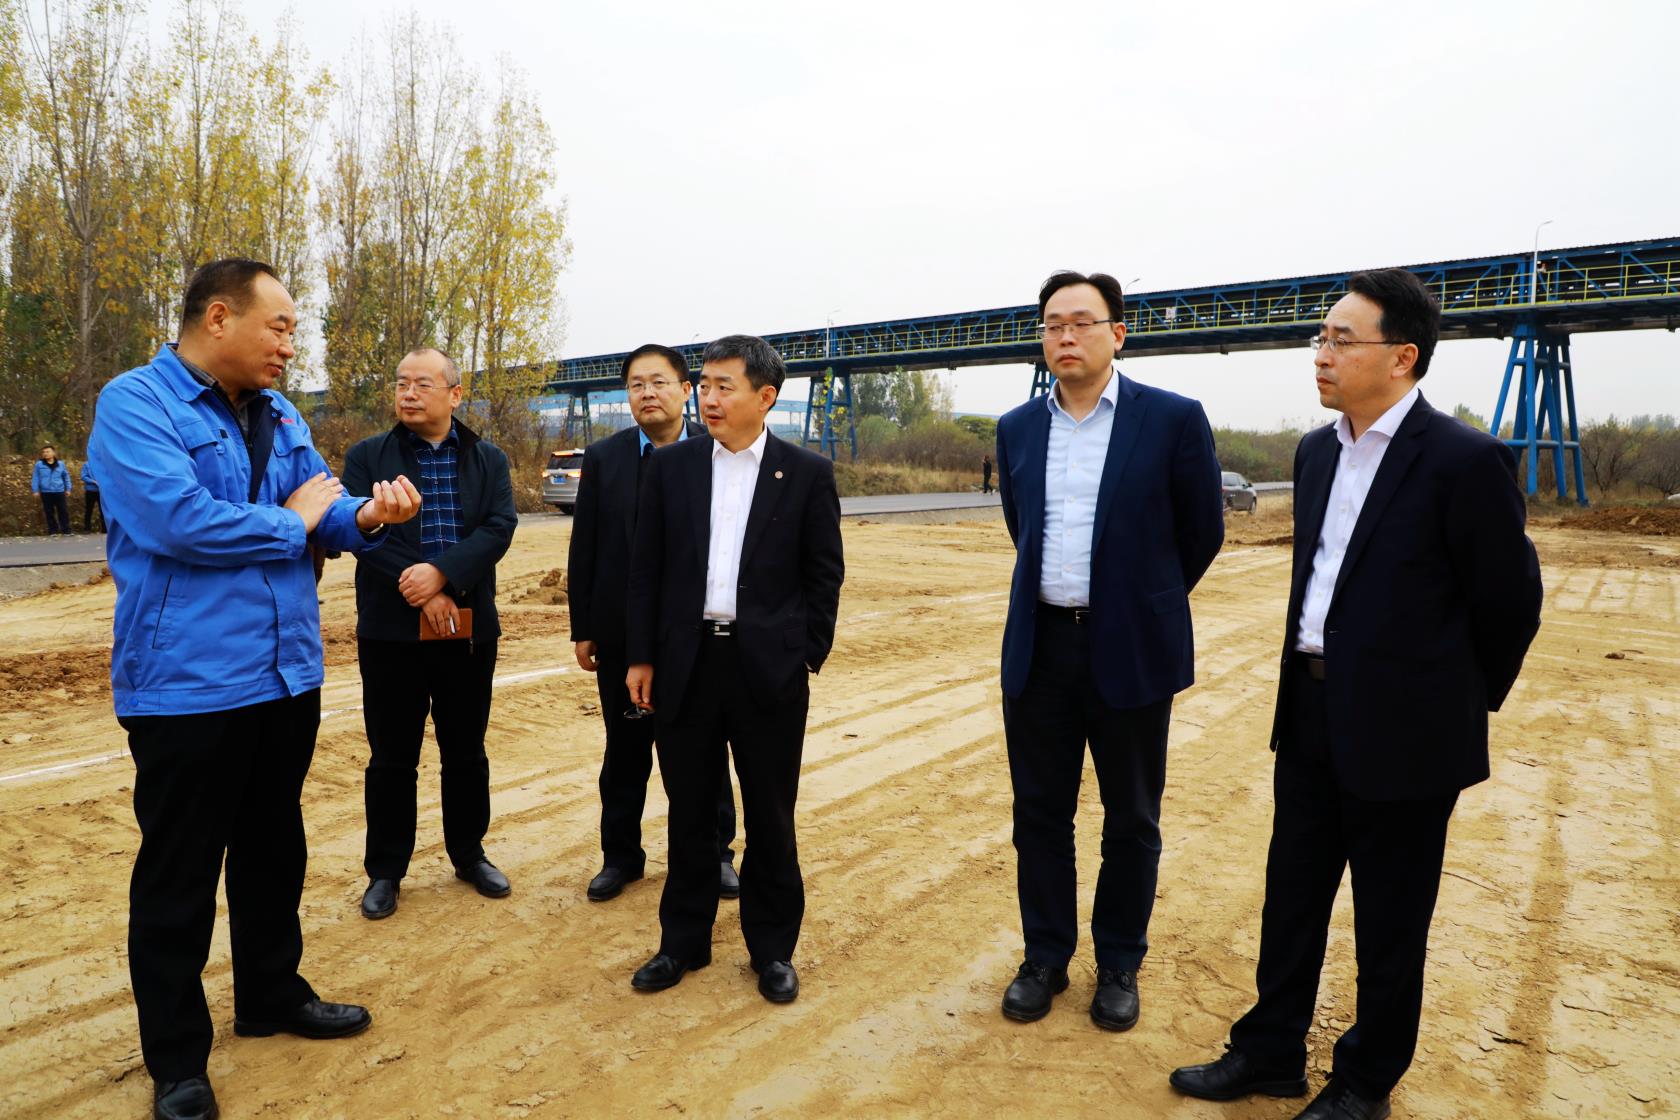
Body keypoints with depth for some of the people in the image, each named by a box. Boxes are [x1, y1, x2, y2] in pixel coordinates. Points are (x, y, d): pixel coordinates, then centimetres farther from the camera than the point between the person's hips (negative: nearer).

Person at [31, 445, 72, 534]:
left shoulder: (60, 464, 6)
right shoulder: (39, 464, 0)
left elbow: (66, 476, 15)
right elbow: (35, 478, 1)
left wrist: (68, 488, 12)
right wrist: (35, 490, -4)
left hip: (59, 492, 1)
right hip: (46, 492, -1)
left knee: (63, 511, 0)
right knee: (49, 512, 5)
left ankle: (66, 530, 5)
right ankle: (52, 530, 11)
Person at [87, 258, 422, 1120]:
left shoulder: (279, 417, 11)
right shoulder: (135, 403, -12)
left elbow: (324, 516, 9)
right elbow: (178, 521, -26)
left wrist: (365, 518, -15)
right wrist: (292, 522, -11)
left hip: (286, 677, 7)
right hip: (187, 686, -7)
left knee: (274, 849, 20)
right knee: (178, 877, 7)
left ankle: (273, 995, 39)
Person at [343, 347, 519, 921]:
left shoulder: (489, 460, 6)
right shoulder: (367, 457, 3)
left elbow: (499, 527, -7)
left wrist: (441, 572, -22)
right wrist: (421, 593, -18)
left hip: (469, 630, 2)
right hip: (392, 630, -1)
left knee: (466, 752, 13)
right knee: (391, 757, 8)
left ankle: (469, 854, 30)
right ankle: (385, 870, 23)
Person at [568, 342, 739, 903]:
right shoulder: (604, 457, 1)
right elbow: (583, 548, 3)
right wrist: (582, 630, 1)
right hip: (623, 634, 2)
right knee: (625, 750, 14)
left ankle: (715, 853, 29)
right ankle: (620, 855, 31)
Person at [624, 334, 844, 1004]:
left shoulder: (807, 473, -1)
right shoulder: (670, 466, 4)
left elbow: (824, 575, 1)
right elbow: (646, 568, 5)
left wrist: (808, 657, -4)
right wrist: (640, 657, 2)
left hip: (769, 667, -2)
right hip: (686, 664, 2)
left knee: (770, 816, 9)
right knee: (688, 811, 13)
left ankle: (772, 948, 28)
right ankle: (683, 941, 31)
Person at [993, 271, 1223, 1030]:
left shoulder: (1174, 419, -6)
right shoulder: (1017, 428, 6)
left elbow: (1201, 535, 3)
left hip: (1131, 650, -3)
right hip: (1039, 646, 3)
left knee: (1131, 820, 11)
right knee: (1040, 812, 11)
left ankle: (1119, 965, 30)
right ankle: (1045, 958, 30)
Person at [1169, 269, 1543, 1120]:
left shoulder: (1466, 461, -15)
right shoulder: (1317, 451, 7)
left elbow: (1510, 600, -7)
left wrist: (1469, 702, 4)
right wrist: (1311, 682, 17)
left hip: (1403, 730, -6)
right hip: (1310, 714, 7)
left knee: (1389, 922, 12)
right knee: (1291, 893, 17)